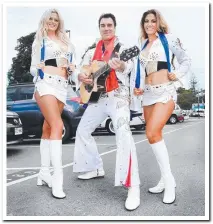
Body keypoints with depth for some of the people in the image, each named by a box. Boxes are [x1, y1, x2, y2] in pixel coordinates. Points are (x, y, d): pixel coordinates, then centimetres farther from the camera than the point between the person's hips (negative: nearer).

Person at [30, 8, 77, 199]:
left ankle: (44, 172, 14)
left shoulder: (65, 42, 22)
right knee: (57, 126, -21)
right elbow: (33, 68, 5)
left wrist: (71, 69, 3)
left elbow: (68, 66, 25)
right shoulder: (39, 41, 9)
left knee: (48, 128, 8)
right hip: (46, 83, -5)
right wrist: (38, 68, -16)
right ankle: (57, 178, -22)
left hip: (62, 87, 5)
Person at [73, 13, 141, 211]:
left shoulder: (122, 47, -5)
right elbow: (81, 69, 13)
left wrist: (121, 66, -49)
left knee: (123, 133, -27)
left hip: (118, 96, -7)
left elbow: (128, 66, -24)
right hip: (97, 97, 7)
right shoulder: (92, 51, 13)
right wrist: (81, 76, -13)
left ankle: (133, 187, -28)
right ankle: (95, 168, 32)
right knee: (82, 130, 14)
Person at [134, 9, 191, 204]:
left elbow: (186, 60, 4)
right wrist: (140, 88, 10)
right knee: (155, 136, 4)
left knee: (152, 134, -20)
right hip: (149, 93, 6)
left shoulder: (168, 39, 2)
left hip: (165, 91, -6)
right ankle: (165, 179, 15)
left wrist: (177, 75, -10)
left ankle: (169, 180, -8)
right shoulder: (143, 44, 17)